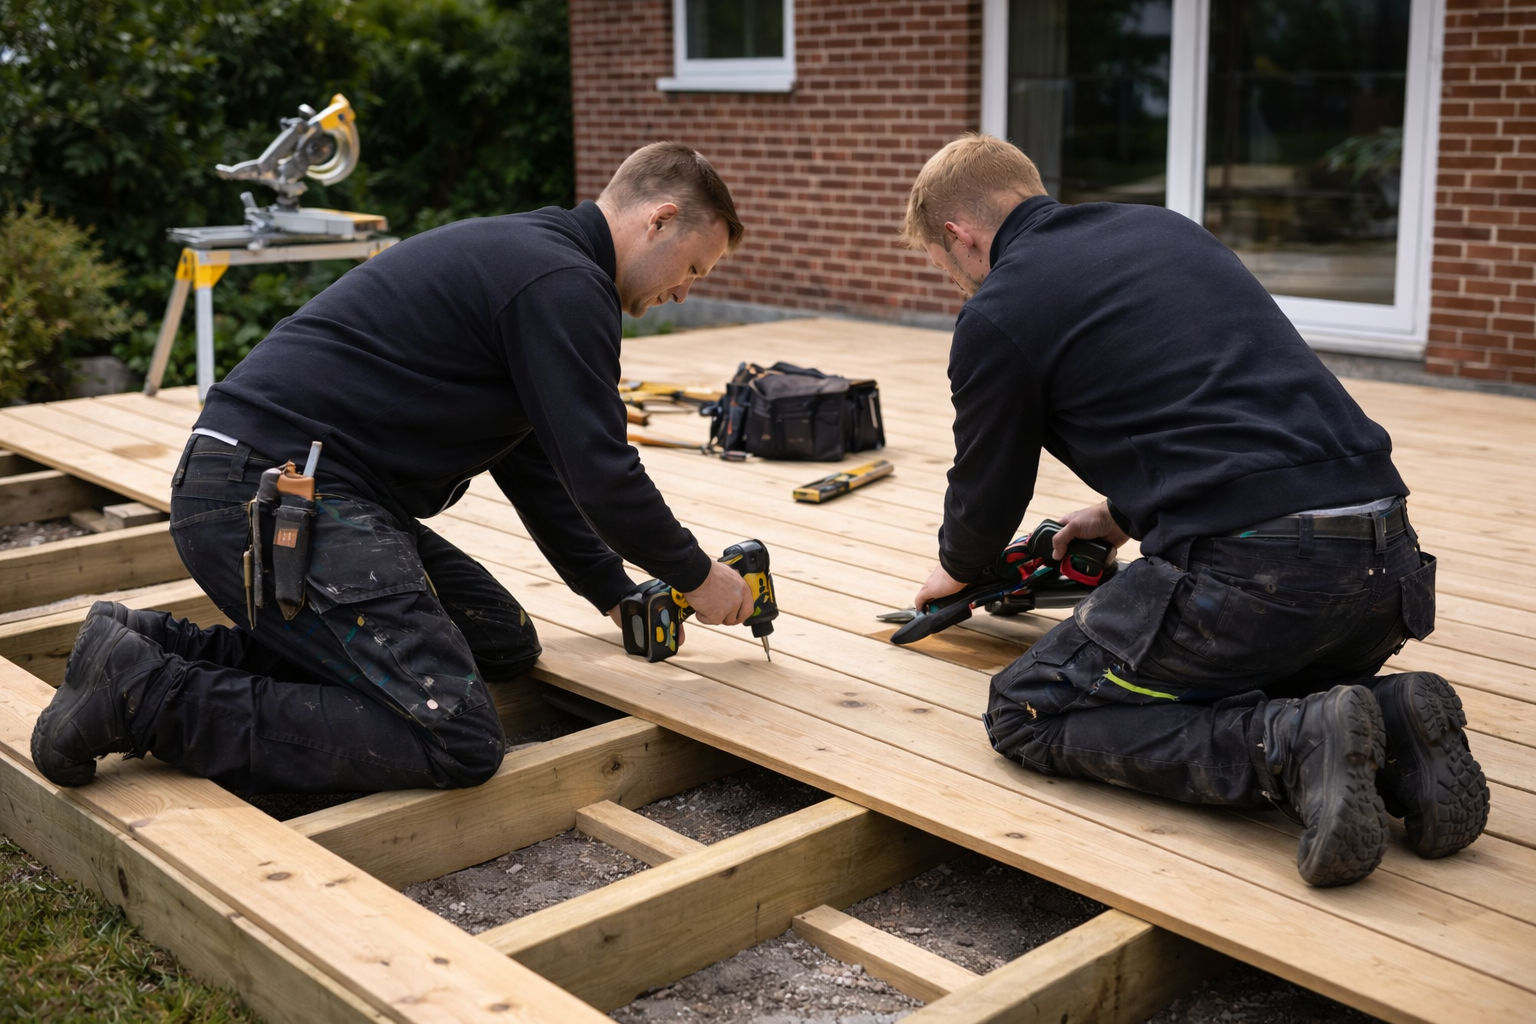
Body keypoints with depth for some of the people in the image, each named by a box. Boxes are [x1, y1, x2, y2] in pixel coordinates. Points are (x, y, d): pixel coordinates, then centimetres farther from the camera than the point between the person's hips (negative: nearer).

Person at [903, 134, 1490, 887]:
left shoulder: (999, 312, 1)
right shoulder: (1164, 227, 23)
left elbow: (988, 493, 15)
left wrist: (955, 570, 37)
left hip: (1254, 571, -8)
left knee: (1026, 714, 7)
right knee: (1253, 688, 35)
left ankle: (1288, 746, -12)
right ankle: (1392, 723, 4)